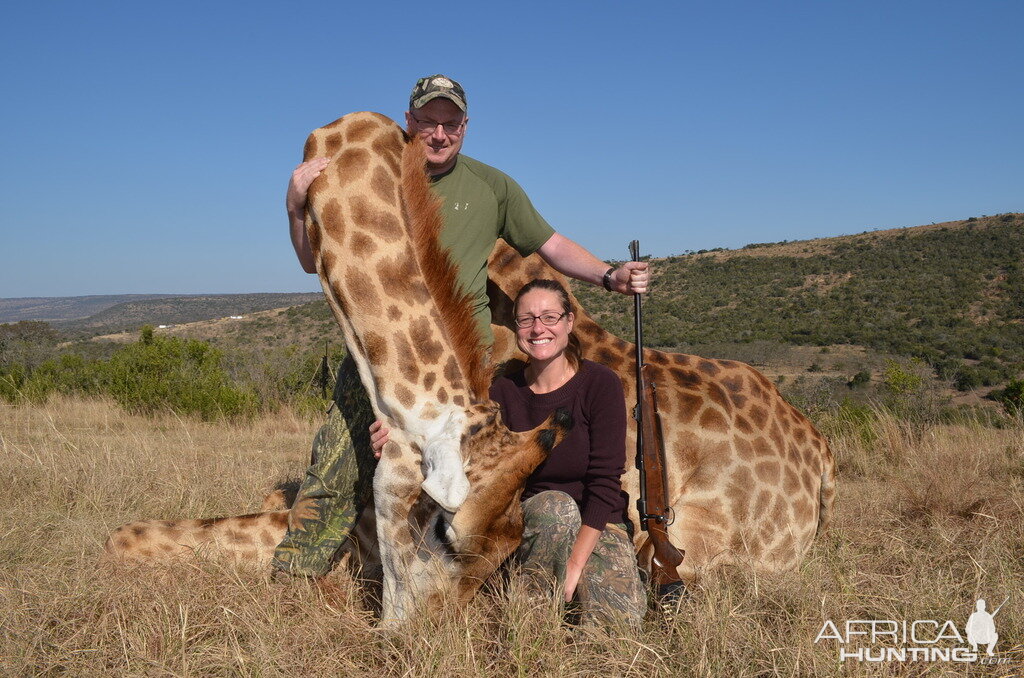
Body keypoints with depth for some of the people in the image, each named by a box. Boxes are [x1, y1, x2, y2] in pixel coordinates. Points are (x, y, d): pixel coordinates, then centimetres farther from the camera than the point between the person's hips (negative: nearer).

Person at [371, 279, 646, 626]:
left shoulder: (600, 383, -10)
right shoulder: (504, 391, -1)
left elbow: (604, 483, -14)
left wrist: (575, 564, -21)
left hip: (598, 526, 0)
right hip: (530, 528, 1)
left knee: (620, 619, -25)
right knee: (553, 505, -34)